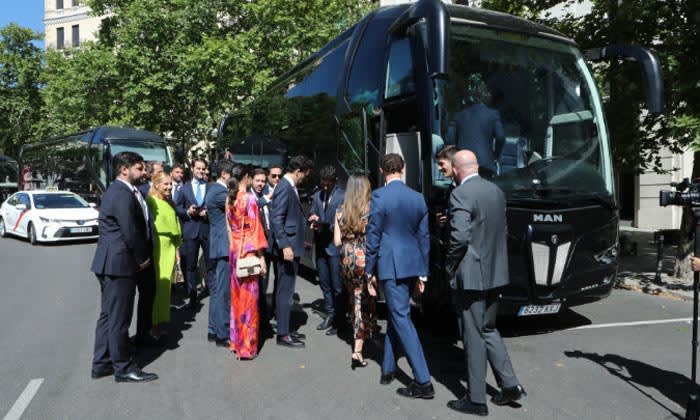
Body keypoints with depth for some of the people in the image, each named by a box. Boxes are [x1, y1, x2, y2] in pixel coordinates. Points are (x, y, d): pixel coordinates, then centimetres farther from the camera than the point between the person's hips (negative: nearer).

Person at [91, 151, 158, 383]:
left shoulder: (115, 190, 15)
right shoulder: (123, 195, -18)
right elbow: (131, 232, -21)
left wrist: (142, 255, 11)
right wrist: (143, 258, -8)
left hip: (110, 263, 11)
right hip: (119, 263, -11)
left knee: (108, 314, 17)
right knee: (119, 318, 0)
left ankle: (102, 364, 28)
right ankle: (123, 368, 12)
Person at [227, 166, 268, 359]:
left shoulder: (229, 199, 6)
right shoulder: (250, 198, -14)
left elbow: (229, 226, 11)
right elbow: (255, 229, -15)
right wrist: (261, 257, -12)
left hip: (234, 249, 7)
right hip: (248, 250, -7)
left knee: (237, 294, 16)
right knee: (249, 296, 1)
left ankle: (236, 339, 26)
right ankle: (247, 345, 9)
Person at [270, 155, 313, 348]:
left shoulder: (290, 187, 14)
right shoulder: (284, 188, -16)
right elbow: (276, 218, -22)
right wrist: (285, 246, -26)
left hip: (293, 246, 10)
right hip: (288, 247, -10)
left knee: (287, 290, 16)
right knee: (285, 291, -2)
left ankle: (286, 329, 27)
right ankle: (283, 334, 8)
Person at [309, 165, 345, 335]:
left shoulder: (343, 196, -9)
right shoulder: (317, 195, 11)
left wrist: (326, 226, -19)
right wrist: (313, 219, -6)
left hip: (335, 245, -6)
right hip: (320, 245, 6)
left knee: (337, 285, 1)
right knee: (325, 284, 14)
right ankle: (330, 315, 27)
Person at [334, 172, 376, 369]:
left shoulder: (341, 211, 1)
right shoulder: (370, 209, -10)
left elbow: (337, 241, 2)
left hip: (347, 260, 4)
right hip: (365, 260, -4)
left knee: (354, 300, 20)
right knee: (366, 303, 3)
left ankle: (358, 337, 35)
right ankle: (357, 351, -2)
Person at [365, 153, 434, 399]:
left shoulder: (379, 196, -10)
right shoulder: (418, 198, 7)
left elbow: (373, 237, -9)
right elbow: (423, 238, 9)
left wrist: (370, 271, -1)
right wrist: (422, 273, 15)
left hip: (391, 265, -6)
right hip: (412, 265, 6)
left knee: (401, 318, -2)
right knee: (396, 314, 19)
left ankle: (423, 382, -1)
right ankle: (388, 369, 29)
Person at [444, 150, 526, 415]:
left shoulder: (461, 194, -16)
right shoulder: (496, 191, 9)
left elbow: (459, 237, -24)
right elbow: (503, 232, 14)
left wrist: (450, 268, -9)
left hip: (471, 276, -8)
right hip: (495, 273, 8)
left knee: (473, 336, 3)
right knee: (488, 329, 22)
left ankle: (476, 400, 16)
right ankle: (509, 385, 23)